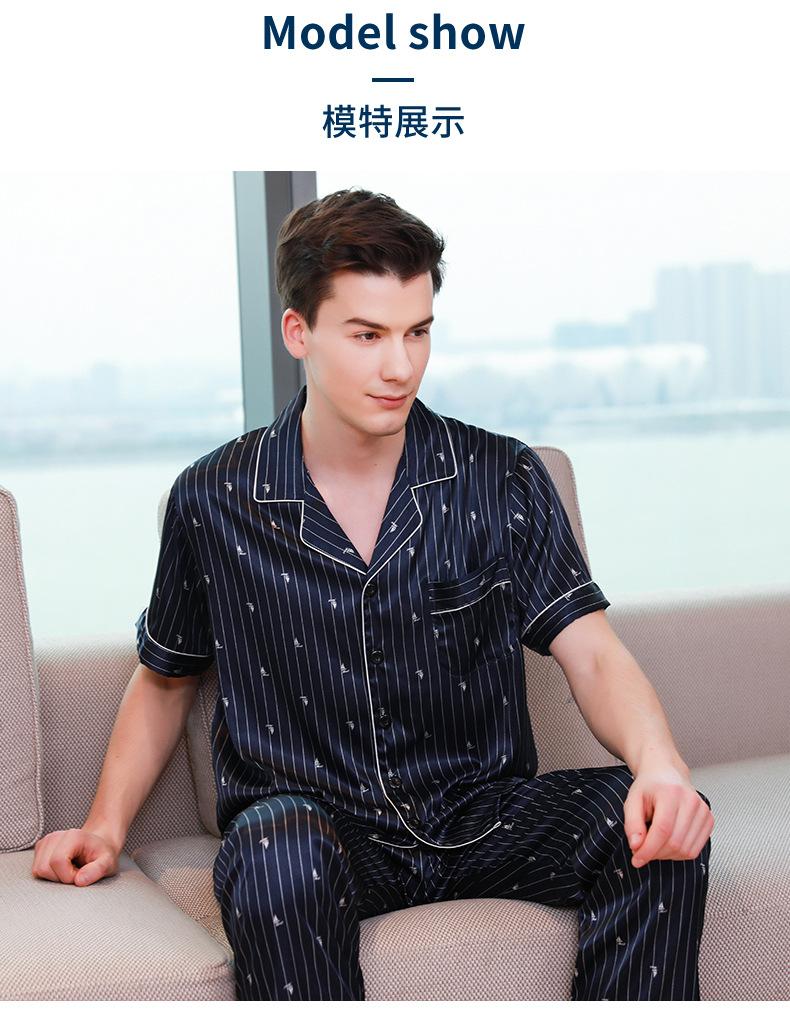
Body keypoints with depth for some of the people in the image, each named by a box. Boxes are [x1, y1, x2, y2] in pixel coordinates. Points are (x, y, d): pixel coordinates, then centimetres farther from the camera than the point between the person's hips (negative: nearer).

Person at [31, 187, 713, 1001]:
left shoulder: (503, 479, 0)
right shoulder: (213, 502, 0)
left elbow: (591, 654, -7)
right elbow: (164, 677, 16)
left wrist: (659, 763, -28)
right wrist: (105, 827, 5)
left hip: (480, 818, 2)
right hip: (310, 819, -1)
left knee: (663, 827, -24)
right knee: (278, 861, -37)